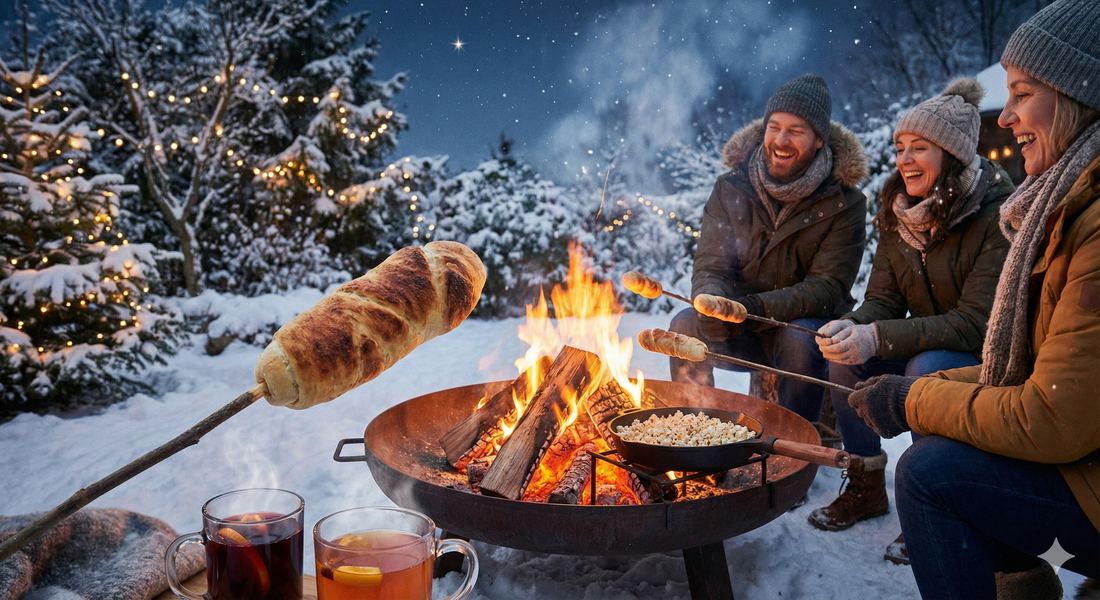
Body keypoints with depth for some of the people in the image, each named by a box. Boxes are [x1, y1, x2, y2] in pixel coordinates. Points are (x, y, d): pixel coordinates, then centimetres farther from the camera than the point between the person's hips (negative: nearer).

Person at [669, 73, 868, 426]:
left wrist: (757, 307, -33)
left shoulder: (843, 202, -10)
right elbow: (710, 266, -6)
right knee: (685, 326, -23)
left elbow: (827, 288, -16)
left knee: (799, 340, -34)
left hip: (806, 323, -2)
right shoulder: (731, 189, -2)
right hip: (740, 333, 3)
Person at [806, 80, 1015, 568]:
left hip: (992, 359, -6)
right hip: (929, 346, 6)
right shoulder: (901, 213, 0)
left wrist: (878, 338, -36)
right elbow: (884, 300, -1)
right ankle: (867, 488, 2)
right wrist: (852, 327, -25)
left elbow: (977, 322, -27)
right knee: (845, 355, -15)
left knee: (928, 368, -34)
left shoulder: (996, 219, -21)